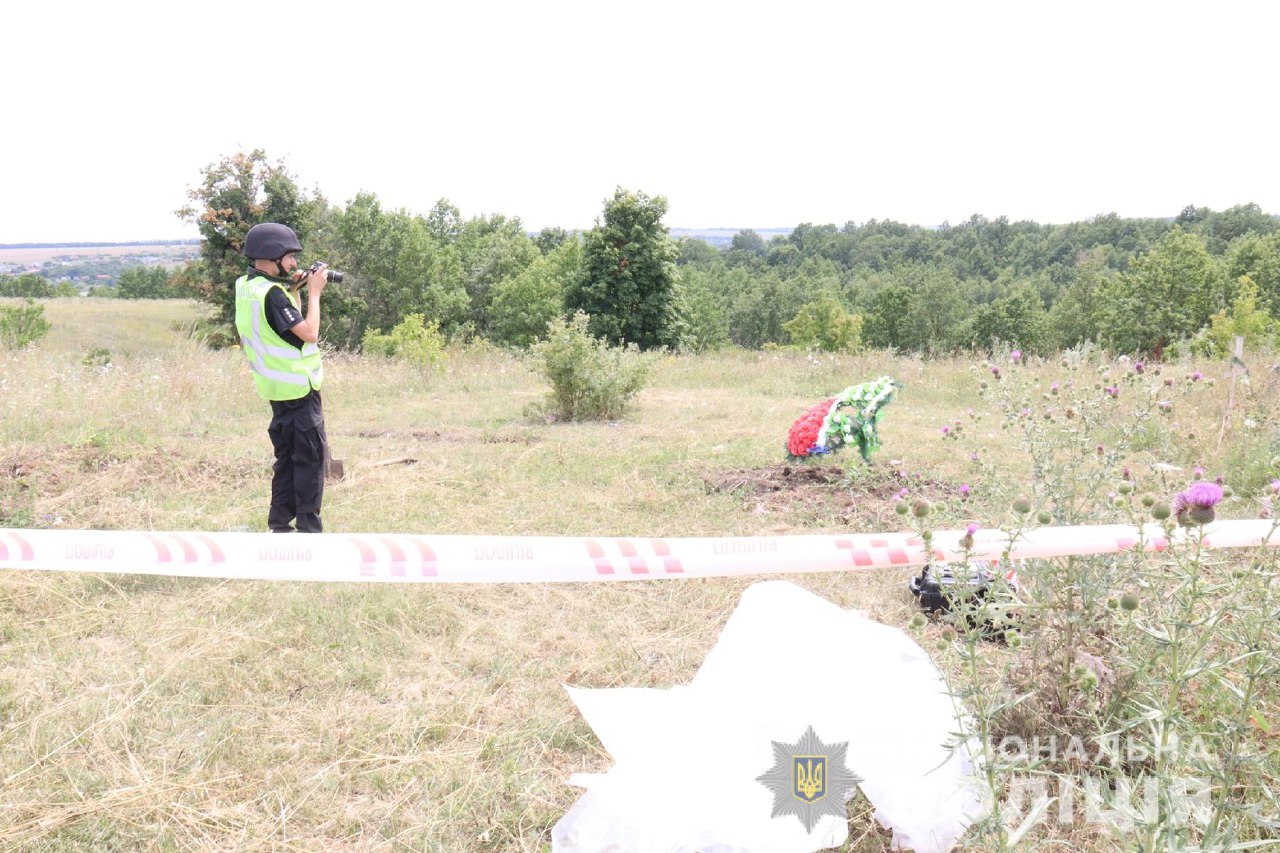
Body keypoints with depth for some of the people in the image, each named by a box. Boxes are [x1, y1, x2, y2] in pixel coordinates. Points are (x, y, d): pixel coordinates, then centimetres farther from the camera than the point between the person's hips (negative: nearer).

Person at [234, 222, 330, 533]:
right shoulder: (271, 293, -21)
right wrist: (314, 292, -12)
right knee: (311, 457, -3)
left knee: (287, 456, 16)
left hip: (277, 387, 10)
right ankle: (309, 528, -1)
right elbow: (309, 333, -22)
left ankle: (280, 524, 20)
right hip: (298, 389, -10)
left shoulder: (246, 286, 7)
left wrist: (293, 290, 8)